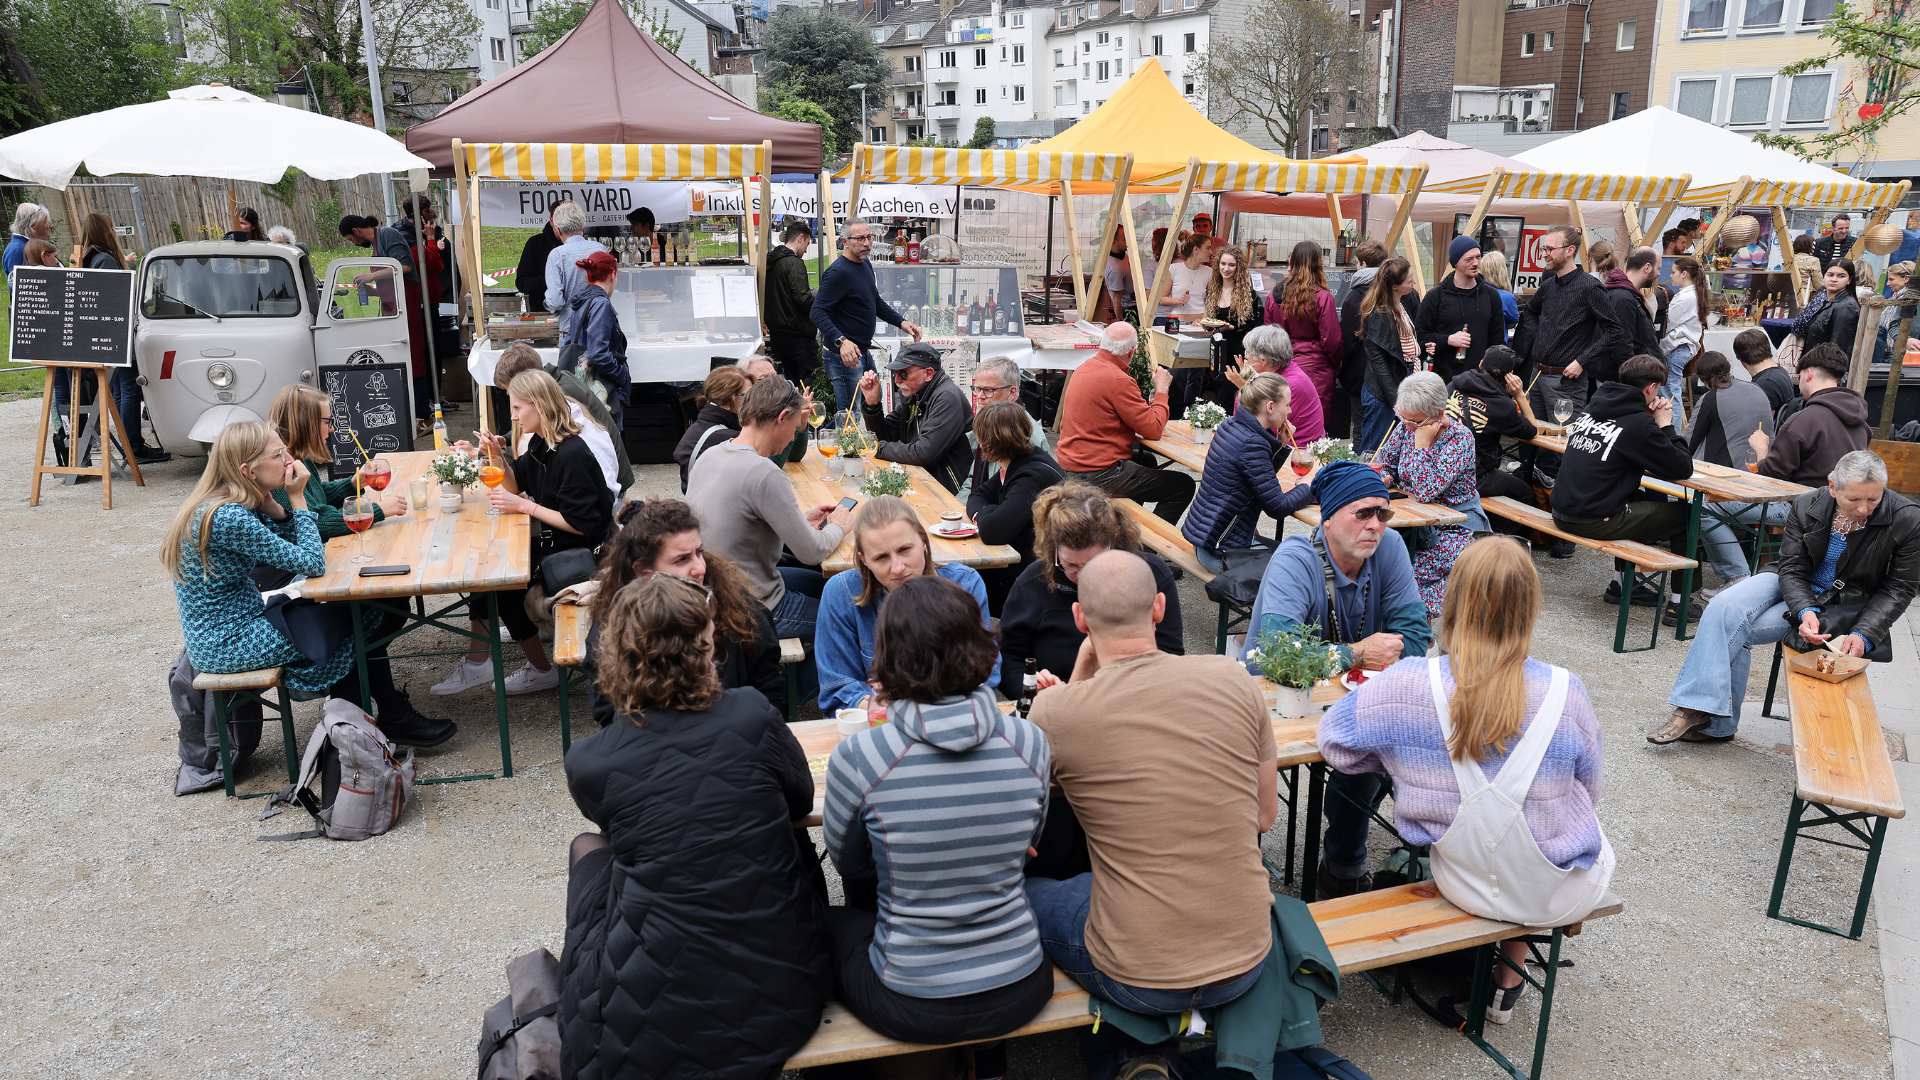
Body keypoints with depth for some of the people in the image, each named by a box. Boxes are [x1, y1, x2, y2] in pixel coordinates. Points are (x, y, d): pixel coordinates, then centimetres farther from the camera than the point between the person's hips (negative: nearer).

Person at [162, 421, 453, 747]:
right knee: (356, 620, 0)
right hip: (228, 646, -9)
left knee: (362, 614, 7)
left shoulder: (224, 505, 2)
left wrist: (269, 504, -7)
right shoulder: (228, 518, -27)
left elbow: (288, 549, 9)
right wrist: (297, 499, -16)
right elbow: (312, 563, -25)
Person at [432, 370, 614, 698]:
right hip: (551, 541, 9)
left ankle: (542, 671, 6)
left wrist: (525, 506, -21)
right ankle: (477, 663, 6)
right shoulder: (541, 444, 6)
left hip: (578, 551, -9)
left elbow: (580, 524, -25)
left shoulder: (572, 455, -24)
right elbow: (516, 486, 16)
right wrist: (496, 456, -2)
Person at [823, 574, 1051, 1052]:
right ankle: (986, 1063, 44)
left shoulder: (857, 757, -21)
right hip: (1020, 993, 3)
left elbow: (848, 864, -1)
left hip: (912, 1007, -2)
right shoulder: (1029, 743, -13)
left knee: (830, 923, 28)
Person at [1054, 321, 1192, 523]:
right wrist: (1162, 389, -3)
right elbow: (1153, 429, -17)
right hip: (1098, 474, -10)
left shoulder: (1086, 366, 8)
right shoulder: (1118, 380, -22)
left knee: (1147, 461, 35)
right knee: (1183, 486, -3)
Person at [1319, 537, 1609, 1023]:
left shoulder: (1407, 684, -21)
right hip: (1559, 893, -1)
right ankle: (1507, 984, 40)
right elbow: (1589, 792, -4)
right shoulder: (1564, 693, -21)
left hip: (1464, 884, 2)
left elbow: (1332, 738, -5)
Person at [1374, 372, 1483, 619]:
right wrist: (1382, 479, -10)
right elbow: (1383, 463, 12)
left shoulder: (1460, 437, -17)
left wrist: (1422, 443, -24)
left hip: (1455, 526, -6)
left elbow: (1425, 491, -28)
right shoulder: (1406, 426, 0)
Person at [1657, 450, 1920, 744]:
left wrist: (1863, 635, -21)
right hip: (1796, 589, 4)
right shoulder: (1807, 506, -10)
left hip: (1844, 607, -3)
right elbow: (1791, 568, -7)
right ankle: (1695, 710, -24)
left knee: (1740, 630, -23)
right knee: (1723, 609, -24)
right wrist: (1805, 612, -27)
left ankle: (1718, 723, -16)